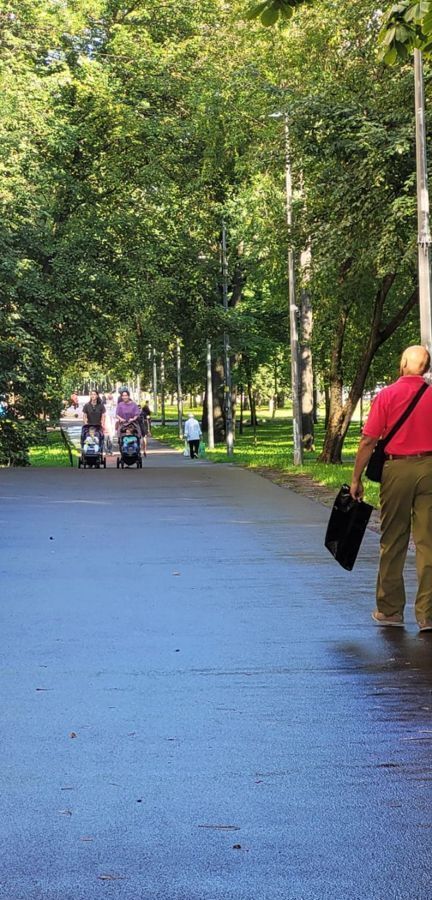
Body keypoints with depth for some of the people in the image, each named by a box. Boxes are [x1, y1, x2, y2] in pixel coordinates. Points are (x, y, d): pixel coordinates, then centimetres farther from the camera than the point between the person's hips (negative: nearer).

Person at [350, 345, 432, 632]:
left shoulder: (387, 395, -4)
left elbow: (369, 441, -6)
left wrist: (357, 479, 1)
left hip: (397, 468, -1)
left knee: (393, 543, 9)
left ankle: (390, 609, 16)